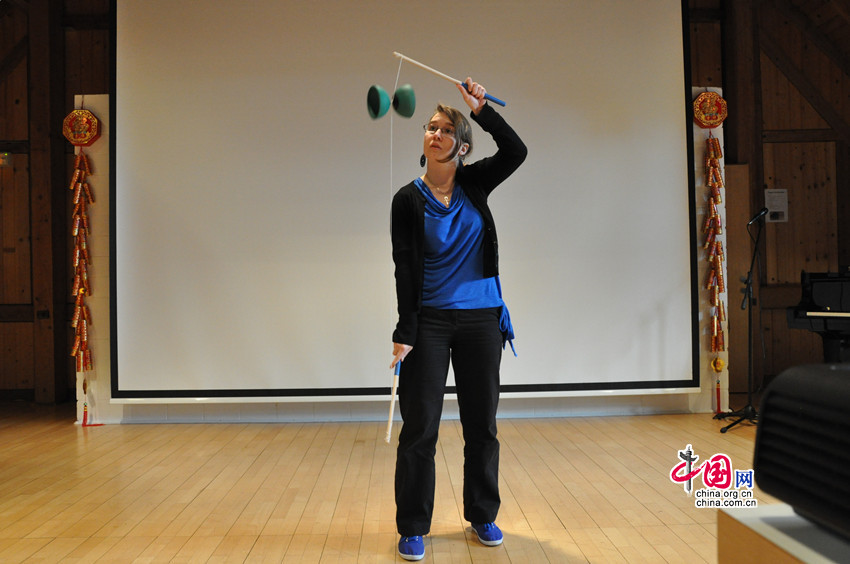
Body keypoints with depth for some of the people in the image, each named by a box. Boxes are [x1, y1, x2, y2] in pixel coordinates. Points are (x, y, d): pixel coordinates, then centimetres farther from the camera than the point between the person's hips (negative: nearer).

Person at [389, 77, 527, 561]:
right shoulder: (408, 199, -2)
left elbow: (516, 151, -9)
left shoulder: (474, 183, 5)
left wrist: (482, 109, -16)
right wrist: (404, 333, -11)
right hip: (430, 321, -2)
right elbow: (405, 269, -6)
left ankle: (484, 516, 28)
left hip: (482, 318, 2)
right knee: (420, 425, 0)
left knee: (482, 423, 11)